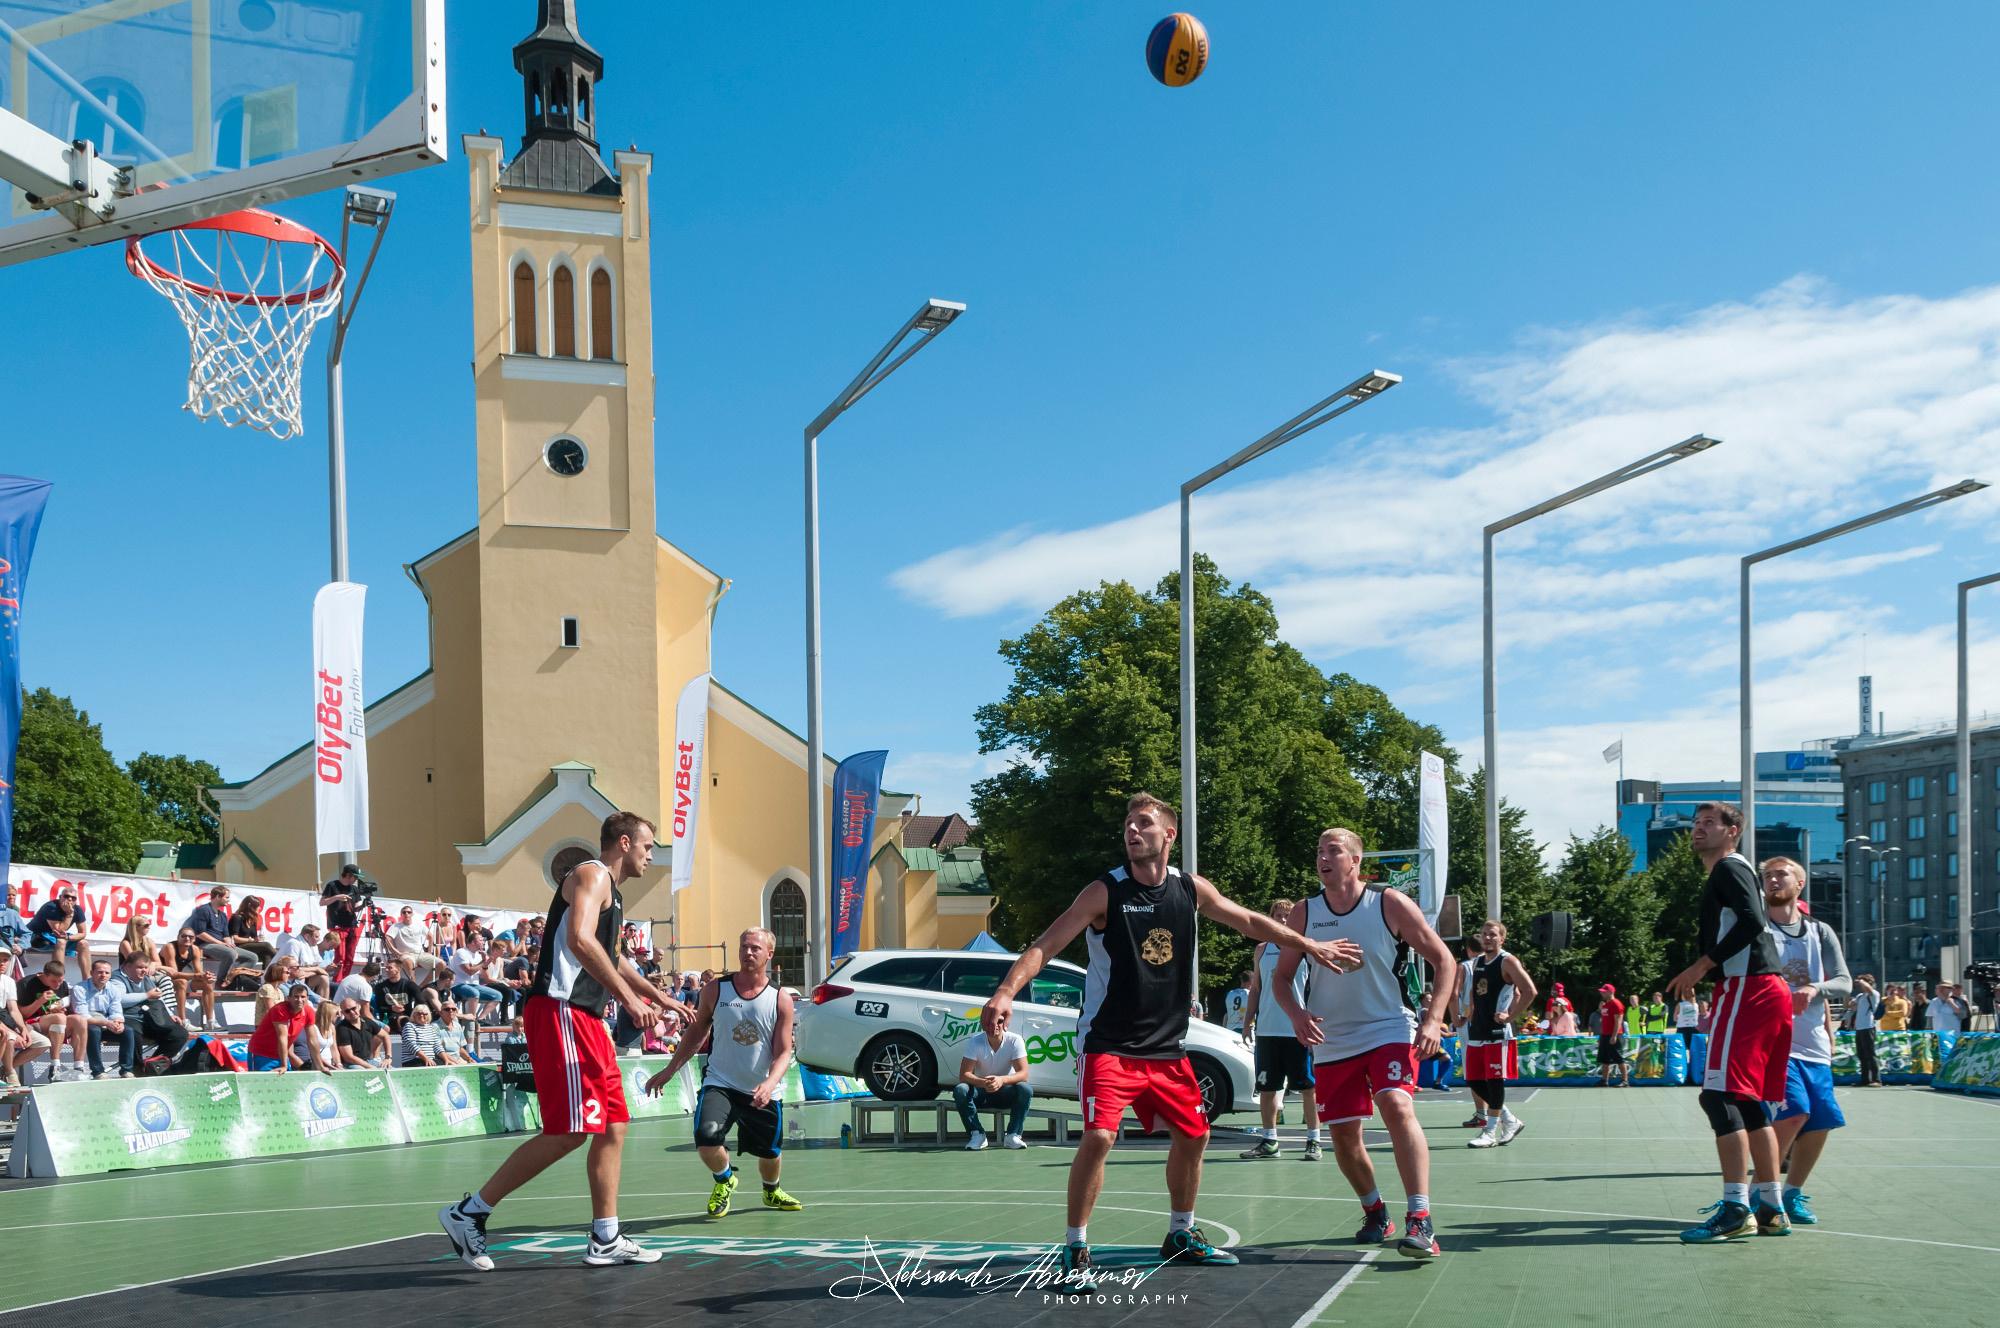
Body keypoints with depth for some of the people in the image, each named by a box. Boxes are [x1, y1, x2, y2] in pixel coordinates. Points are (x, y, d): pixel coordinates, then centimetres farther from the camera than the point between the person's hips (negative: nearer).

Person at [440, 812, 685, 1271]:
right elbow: (579, 940, -23)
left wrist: (660, 999, 42)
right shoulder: (592, 874, -6)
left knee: (613, 1128, 9)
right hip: (560, 1011, -11)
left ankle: (606, 1241, 14)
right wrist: (630, 998, -24)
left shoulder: (611, 892, 25)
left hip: (584, 1018, 11)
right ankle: (469, 1212, -8)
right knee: (569, 1132, -15)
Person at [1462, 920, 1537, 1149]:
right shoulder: (1477, 962, 14)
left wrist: (1510, 1015, -15)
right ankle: (1510, 1121, 22)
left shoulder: (1508, 962, -8)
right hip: (1477, 1031, 8)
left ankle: (1490, 1132, 0)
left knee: (1494, 1080, -6)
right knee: (1475, 1080, 7)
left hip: (1498, 1032, -8)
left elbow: (1529, 991, -15)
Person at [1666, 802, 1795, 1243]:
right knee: (1751, 1105, 11)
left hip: (1748, 989, -10)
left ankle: (1735, 1209, -16)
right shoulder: (1729, 873, 25)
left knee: (1720, 1096, -13)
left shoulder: (1729, 867, -5)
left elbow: (1753, 921, -19)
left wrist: (1703, 964, -17)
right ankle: (1771, 1209, 13)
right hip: (1769, 990, 10)